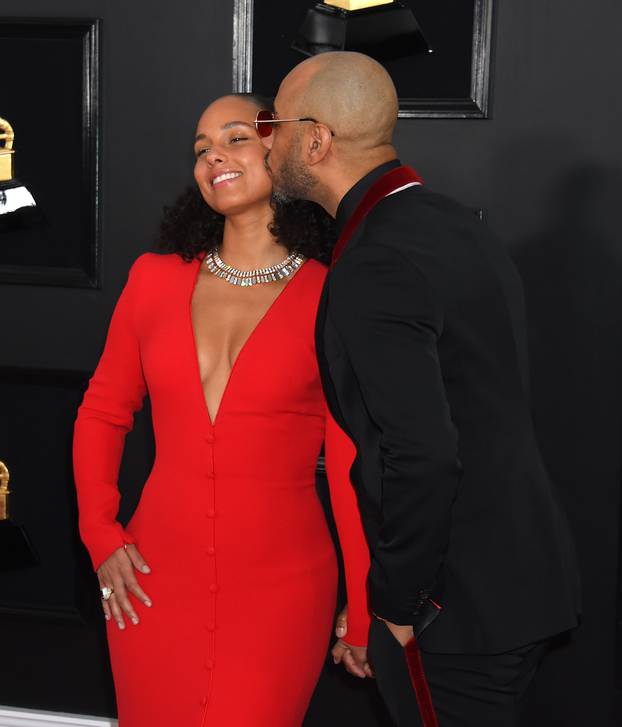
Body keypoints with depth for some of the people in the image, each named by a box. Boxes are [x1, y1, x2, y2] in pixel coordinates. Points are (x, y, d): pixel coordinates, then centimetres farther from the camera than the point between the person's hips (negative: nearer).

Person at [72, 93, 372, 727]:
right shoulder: (155, 278, 4)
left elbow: (351, 465, -4)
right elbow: (102, 412, 14)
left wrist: (365, 611, -2)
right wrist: (101, 536, 4)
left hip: (280, 591, -3)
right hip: (156, 582, 3)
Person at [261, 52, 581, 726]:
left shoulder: (375, 267, -22)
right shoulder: (450, 223, 8)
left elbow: (424, 457, -28)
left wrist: (396, 603, -14)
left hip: (452, 604, -9)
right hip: (518, 574, 9)